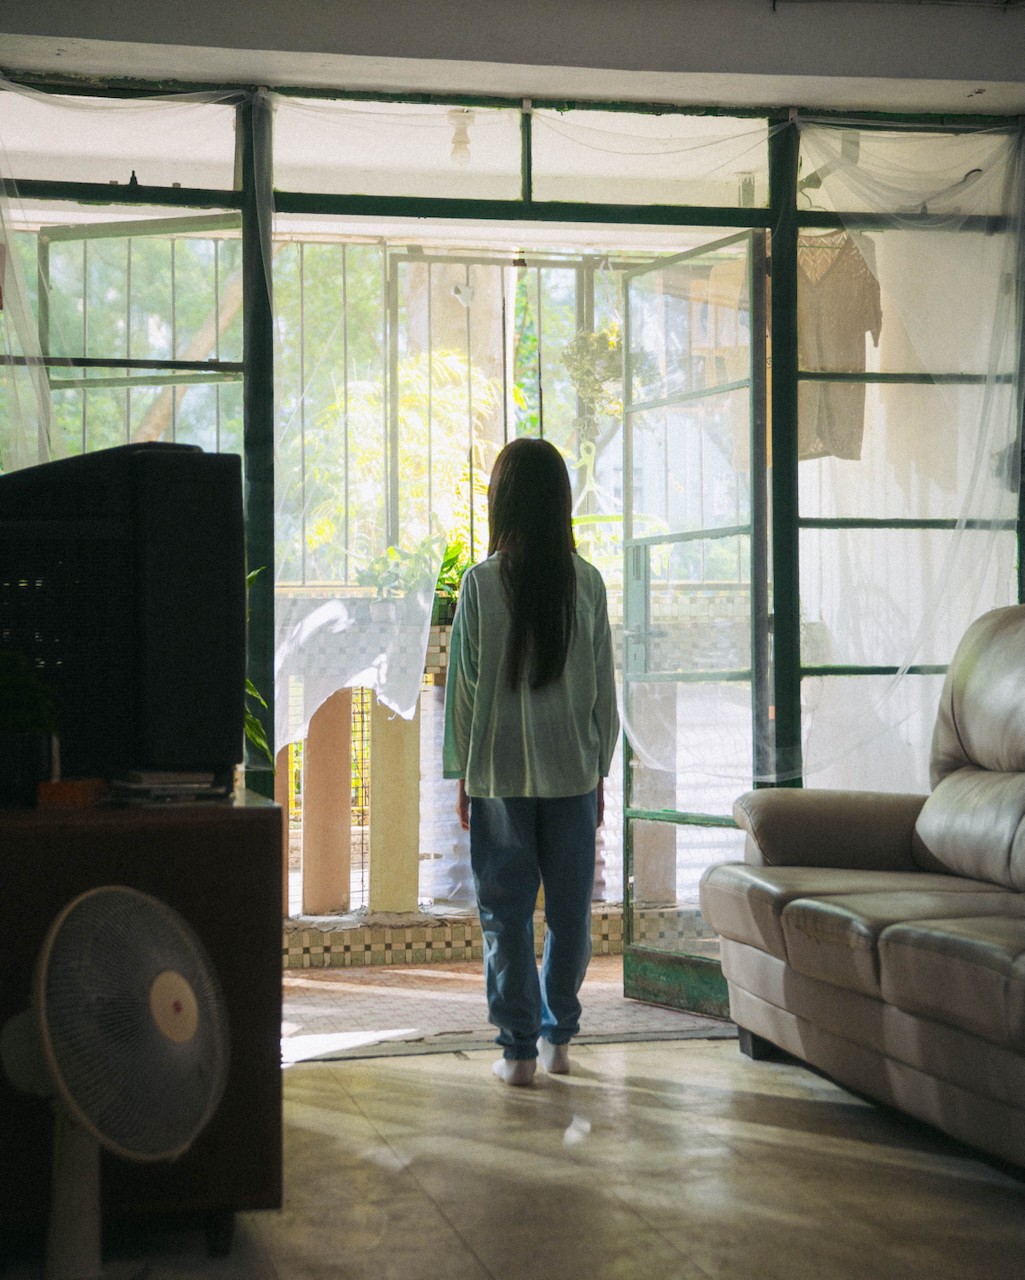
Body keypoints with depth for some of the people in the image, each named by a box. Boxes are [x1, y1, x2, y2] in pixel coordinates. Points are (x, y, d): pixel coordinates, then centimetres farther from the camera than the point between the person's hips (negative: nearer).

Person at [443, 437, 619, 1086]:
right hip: (573, 771, 2)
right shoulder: (588, 582, -2)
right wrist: (599, 769, 12)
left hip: (499, 772, -2)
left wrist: (462, 772, 5)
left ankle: (519, 1048, 6)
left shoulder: (481, 582, -7)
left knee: (506, 911, 5)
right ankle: (558, 1037, 20)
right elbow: (603, 685, 3)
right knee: (570, 910, 12)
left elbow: (465, 684, -4)